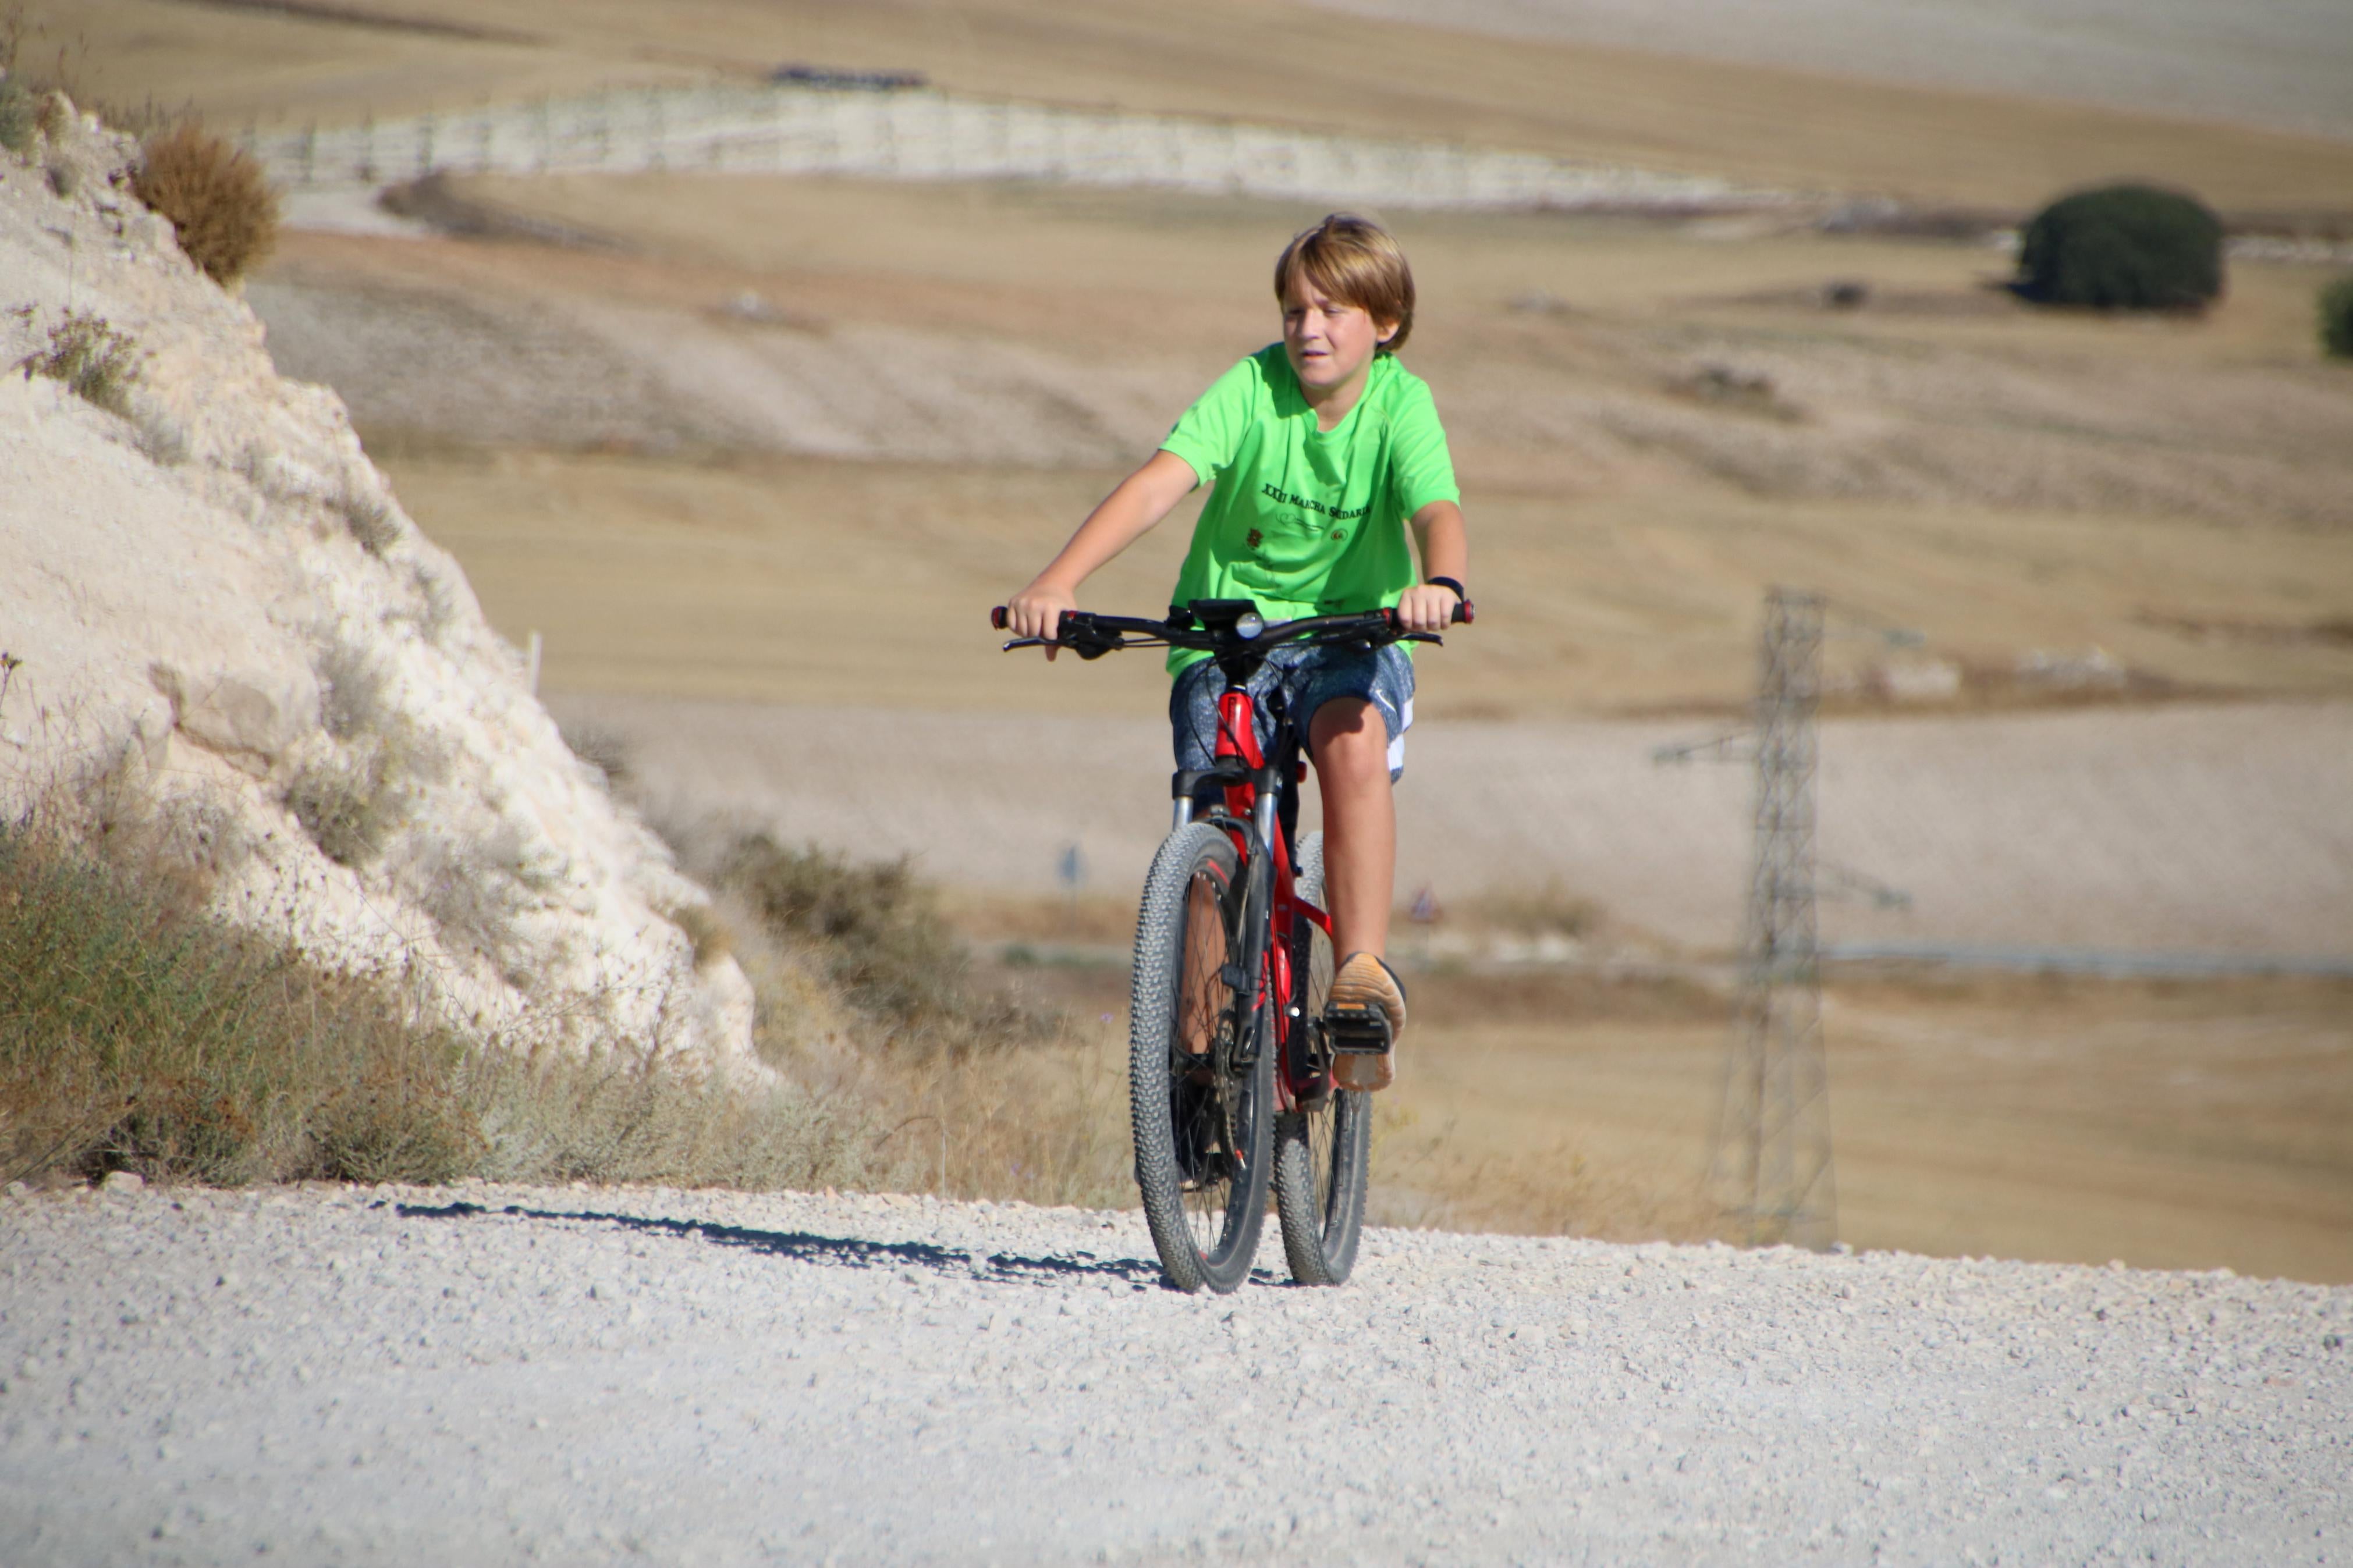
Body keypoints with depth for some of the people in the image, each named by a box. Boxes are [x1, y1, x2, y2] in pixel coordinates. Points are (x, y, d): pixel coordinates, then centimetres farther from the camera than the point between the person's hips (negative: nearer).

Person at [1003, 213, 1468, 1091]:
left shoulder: (1401, 404, -9)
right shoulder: (1253, 389, -10)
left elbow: (1438, 510, -26)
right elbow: (1159, 484, -23)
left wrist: (1439, 584, -51)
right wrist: (1058, 582, -38)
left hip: (1352, 632, -1)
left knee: (1353, 741, -33)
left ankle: (1363, 973, -28)